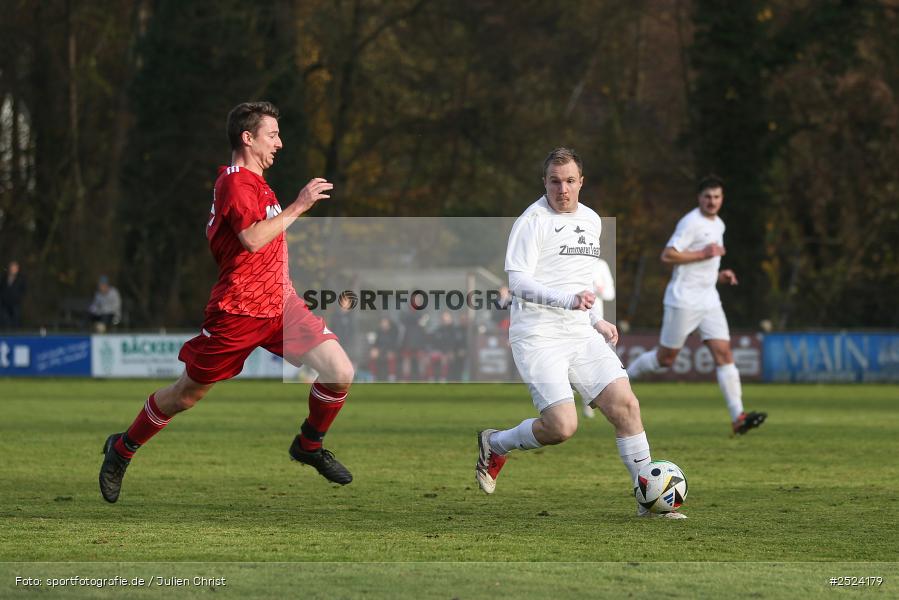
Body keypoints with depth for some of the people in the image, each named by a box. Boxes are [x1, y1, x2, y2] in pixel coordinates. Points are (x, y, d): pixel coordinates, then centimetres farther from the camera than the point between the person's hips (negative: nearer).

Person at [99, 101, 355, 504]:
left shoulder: (255, 183, 16)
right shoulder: (236, 183, -15)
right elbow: (252, 239, -31)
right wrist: (298, 206, -27)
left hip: (281, 304, 8)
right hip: (238, 309, -8)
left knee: (340, 373, -9)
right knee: (187, 394, 7)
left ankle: (309, 446, 14)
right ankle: (122, 449, 29)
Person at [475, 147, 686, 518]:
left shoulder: (591, 221, 16)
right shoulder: (533, 221, -9)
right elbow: (518, 282, -17)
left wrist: (595, 321, 21)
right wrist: (568, 300, -29)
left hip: (581, 335, 7)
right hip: (538, 337, -7)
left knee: (625, 404, -6)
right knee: (561, 426, -16)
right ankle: (494, 445, 13)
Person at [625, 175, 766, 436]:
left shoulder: (718, 225, 15)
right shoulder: (691, 222, -13)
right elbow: (667, 256, -20)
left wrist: (719, 275, 12)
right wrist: (703, 253, -21)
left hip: (708, 299, 7)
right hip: (683, 299, -7)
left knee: (724, 353, -6)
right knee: (665, 358, 1)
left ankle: (738, 417, -13)